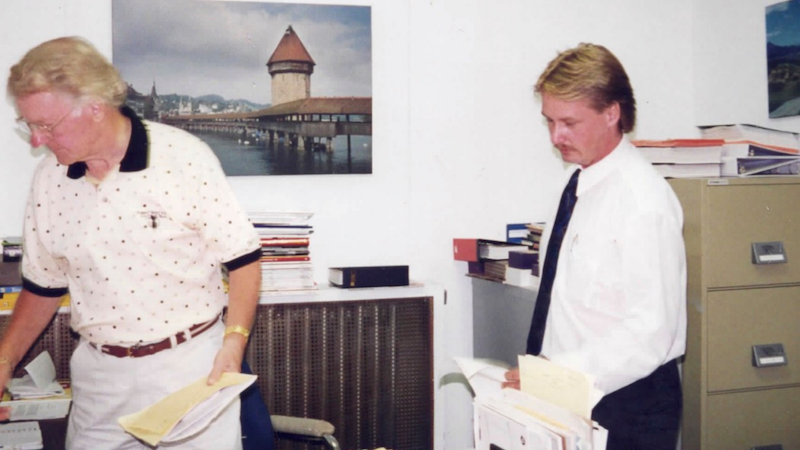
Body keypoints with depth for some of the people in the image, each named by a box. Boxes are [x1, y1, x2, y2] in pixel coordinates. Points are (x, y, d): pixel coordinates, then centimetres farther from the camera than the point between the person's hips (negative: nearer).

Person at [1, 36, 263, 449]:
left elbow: (242, 259, -9)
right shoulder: (48, 179, 1)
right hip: (99, 374, 4)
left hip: (192, 361, -4)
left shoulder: (184, 158, -14)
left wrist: (234, 343, -19)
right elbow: (43, 285, 13)